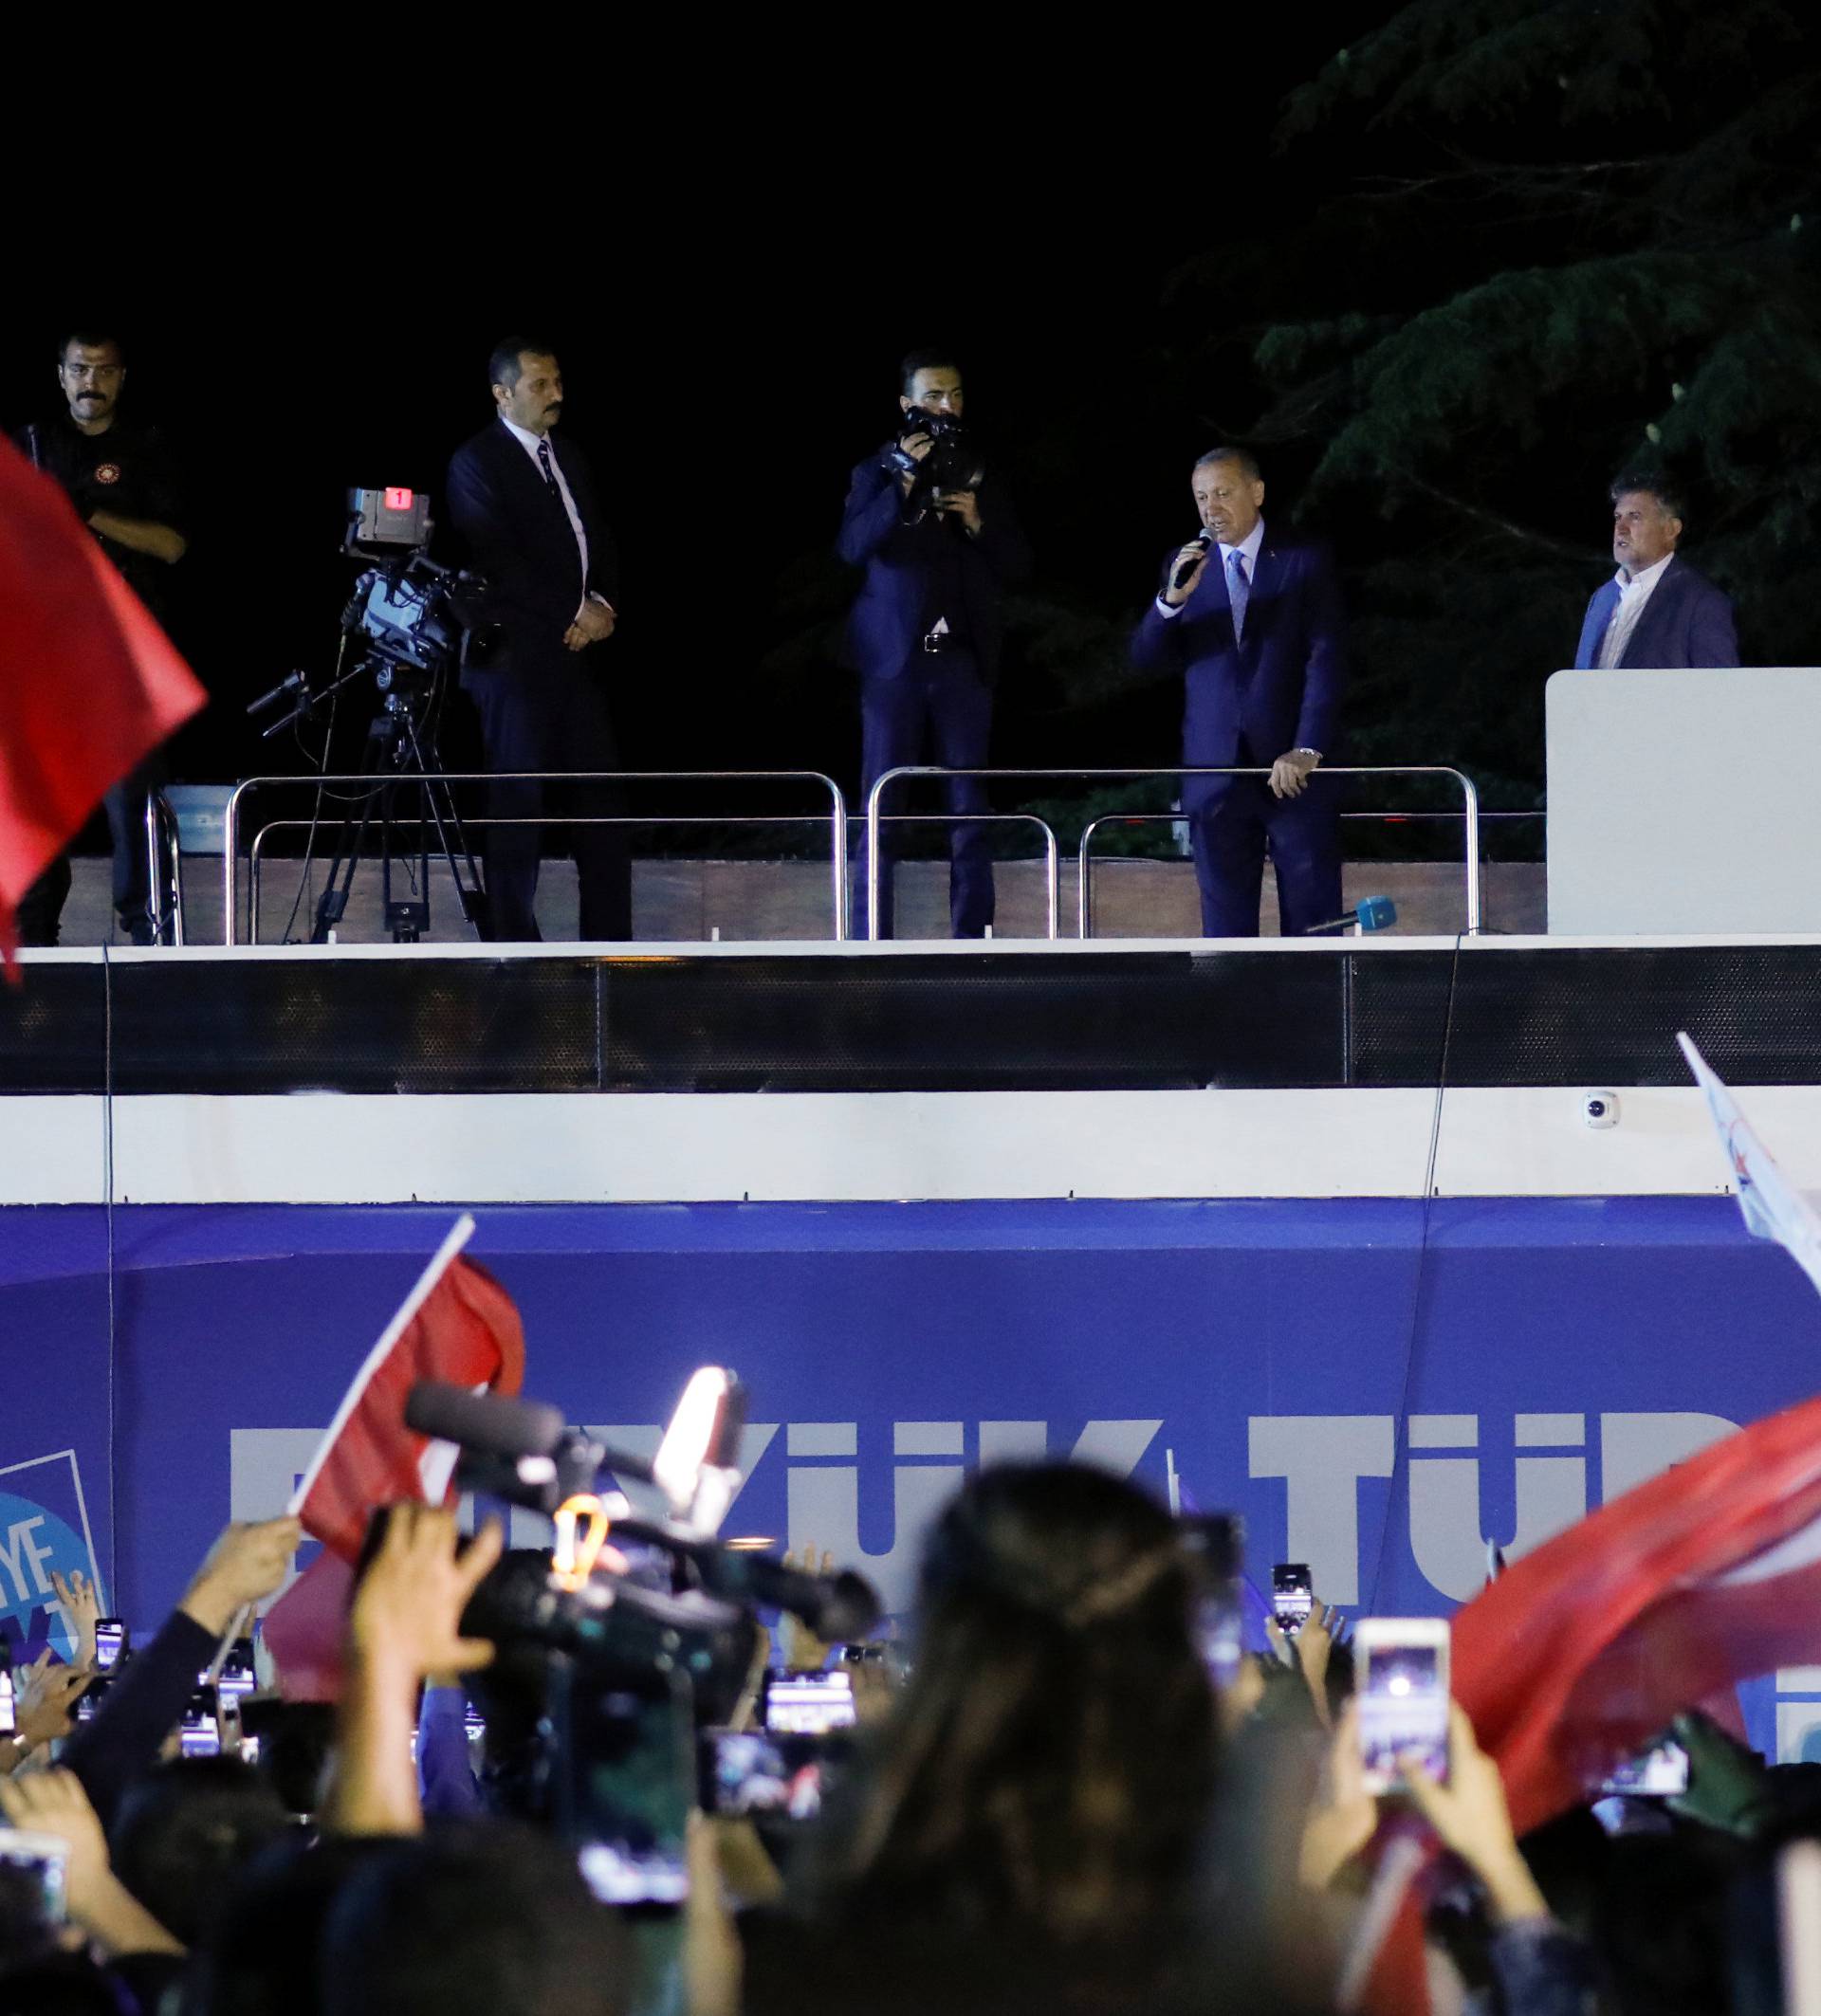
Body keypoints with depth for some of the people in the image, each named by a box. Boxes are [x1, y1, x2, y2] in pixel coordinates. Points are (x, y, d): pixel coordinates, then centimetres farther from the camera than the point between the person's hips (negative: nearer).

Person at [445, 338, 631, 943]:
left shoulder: (570, 461, 19)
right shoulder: (477, 462, -4)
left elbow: (601, 547, 17)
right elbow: (498, 562, -13)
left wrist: (602, 605, -3)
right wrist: (575, 612, -13)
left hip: (578, 653, 7)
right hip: (517, 658, -7)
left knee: (601, 802, 1)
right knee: (517, 803, -4)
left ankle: (610, 939, 3)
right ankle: (515, 945, -1)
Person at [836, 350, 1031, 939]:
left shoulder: (982, 478, 14)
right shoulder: (877, 473, 5)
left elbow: (1017, 566, 10)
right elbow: (854, 547, -12)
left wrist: (978, 523, -8)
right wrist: (905, 481, -19)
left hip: (964, 662, 2)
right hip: (896, 660, -2)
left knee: (970, 809, 1)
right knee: (881, 809, -3)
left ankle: (972, 945, 3)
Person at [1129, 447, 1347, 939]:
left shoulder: (1305, 562, 3)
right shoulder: (1186, 568, 11)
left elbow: (1327, 660, -3)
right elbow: (1147, 657, 4)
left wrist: (1307, 750, -14)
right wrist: (1172, 601, -15)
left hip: (1294, 769, -2)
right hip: (1216, 766, 3)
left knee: (1312, 916, -3)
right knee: (1226, 919, 2)